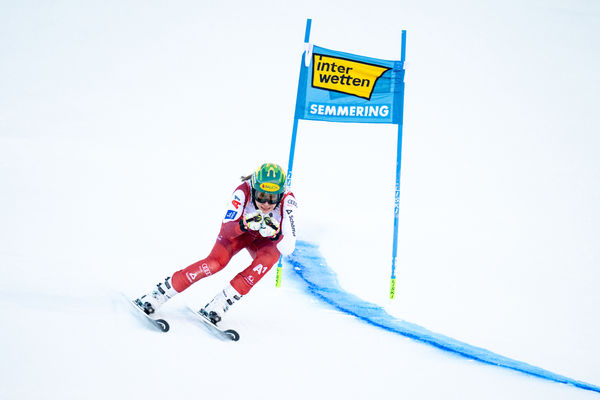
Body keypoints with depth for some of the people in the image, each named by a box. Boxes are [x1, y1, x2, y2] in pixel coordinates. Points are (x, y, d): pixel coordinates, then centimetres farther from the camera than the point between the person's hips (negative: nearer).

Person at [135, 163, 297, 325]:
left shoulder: (287, 201, -32)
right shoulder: (244, 191, -33)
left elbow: (287, 248, -34)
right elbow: (226, 229, -35)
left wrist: (275, 234, -52)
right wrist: (244, 225, -54)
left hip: (264, 240, 1)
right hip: (238, 231, -1)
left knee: (269, 256, -32)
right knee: (216, 262, -27)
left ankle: (220, 303, -26)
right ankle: (158, 295, -18)